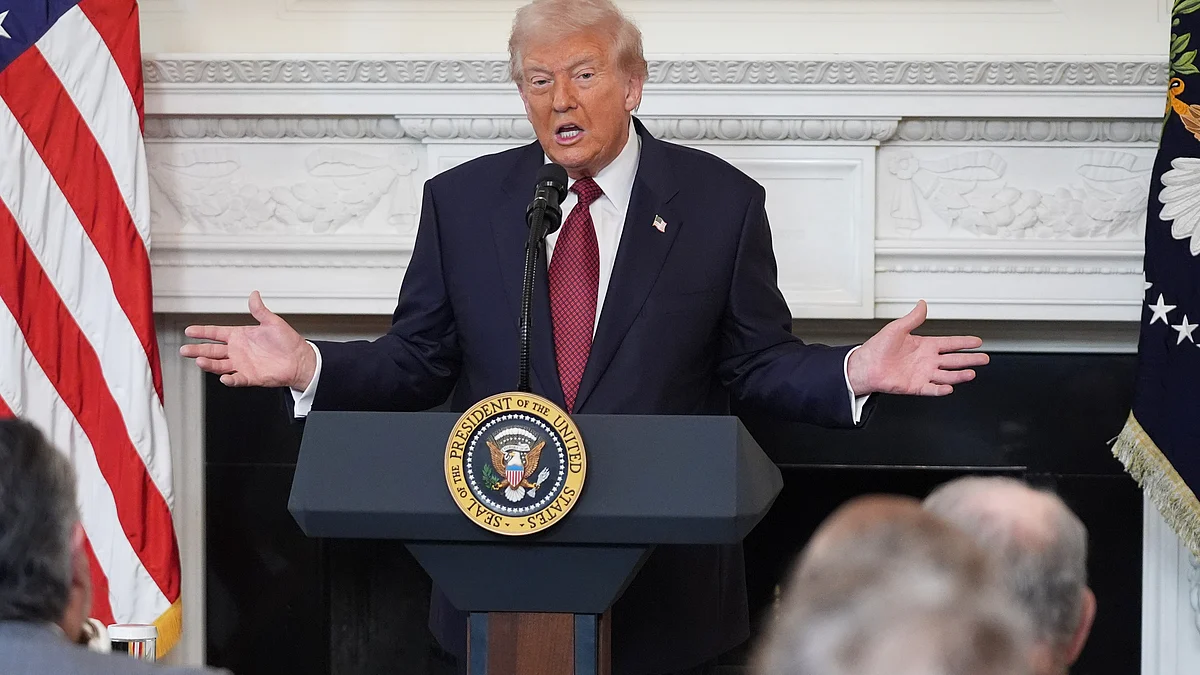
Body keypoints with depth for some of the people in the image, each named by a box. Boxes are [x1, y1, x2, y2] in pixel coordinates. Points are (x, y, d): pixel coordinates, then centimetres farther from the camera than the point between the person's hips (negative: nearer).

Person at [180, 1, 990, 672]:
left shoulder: (721, 201, 1)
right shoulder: (461, 201, 6)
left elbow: (757, 362, 2)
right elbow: (416, 362, 7)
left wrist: (854, 373, -16)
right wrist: (311, 367, -9)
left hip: (666, 583, -1)